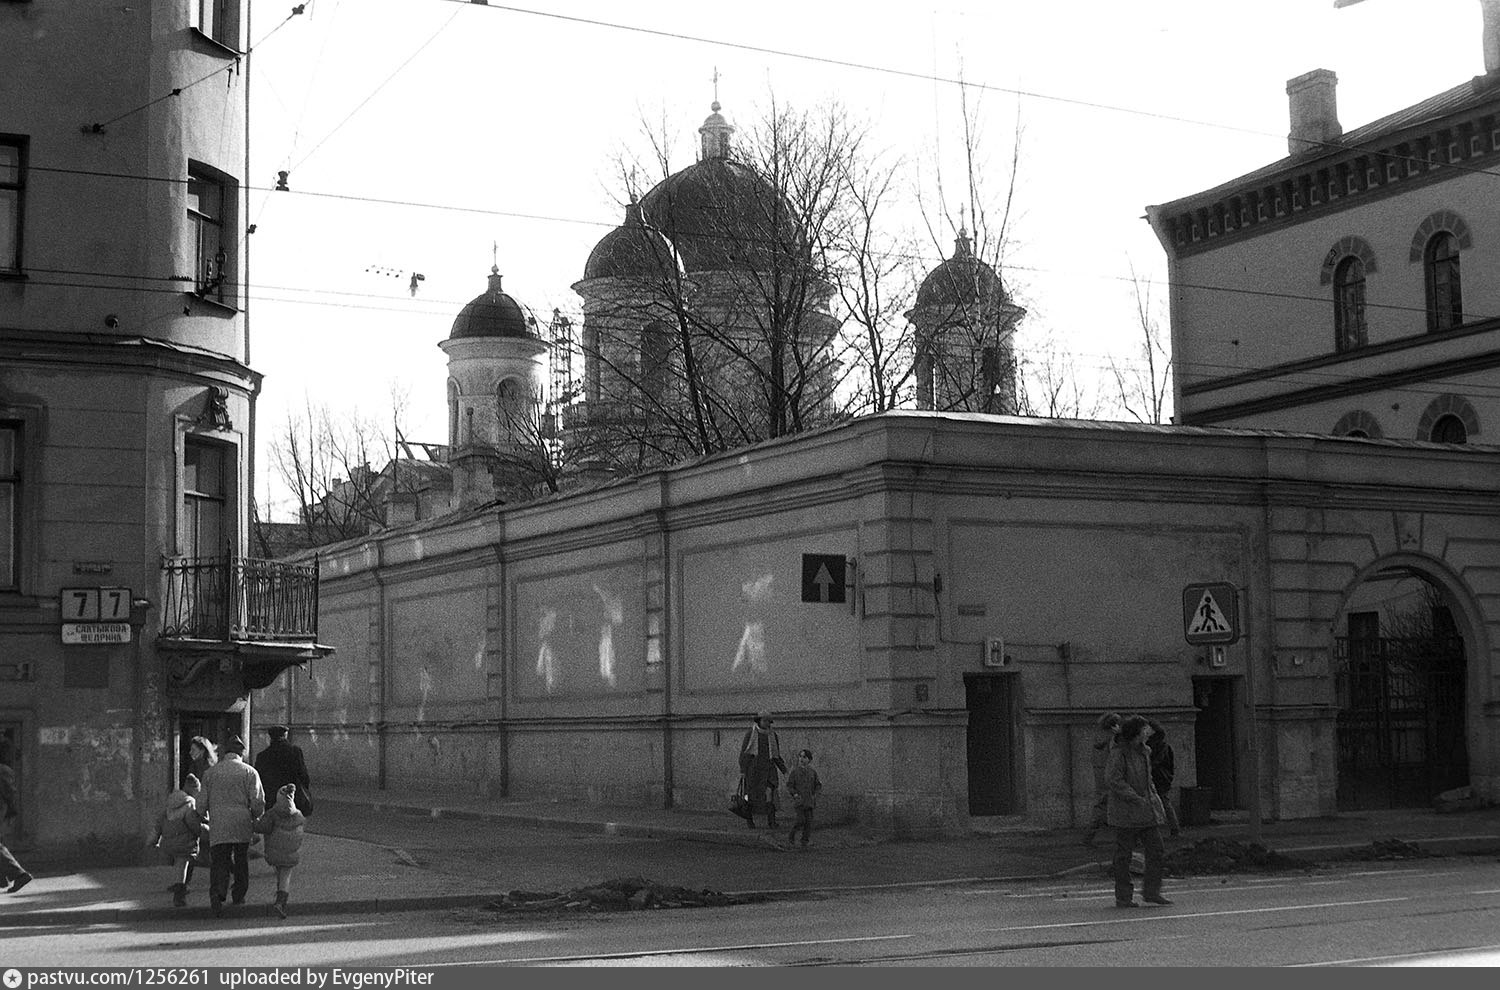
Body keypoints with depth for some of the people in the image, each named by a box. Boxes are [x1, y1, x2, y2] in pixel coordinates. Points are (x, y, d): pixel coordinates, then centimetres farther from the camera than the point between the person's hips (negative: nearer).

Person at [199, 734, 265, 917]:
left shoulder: (211, 771, 6)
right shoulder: (249, 772, -1)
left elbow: (202, 802, 5)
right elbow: (258, 801, -7)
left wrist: (204, 816, 25)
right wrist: (256, 817, 13)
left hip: (218, 826, 1)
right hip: (242, 825, 0)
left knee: (219, 861, 1)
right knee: (241, 860, 18)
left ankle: (217, 893, -22)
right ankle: (239, 895, 27)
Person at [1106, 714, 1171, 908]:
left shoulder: (1143, 751, 12)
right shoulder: (1118, 752, -12)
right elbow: (1112, 779, -19)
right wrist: (1135, 798, -20)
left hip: (1147, 809, 7)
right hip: (1125, 811, -7)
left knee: (1156, 849, 2)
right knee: (1124, 854, 0)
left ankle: (1151, 891, 11)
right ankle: (1123, 897, 7)